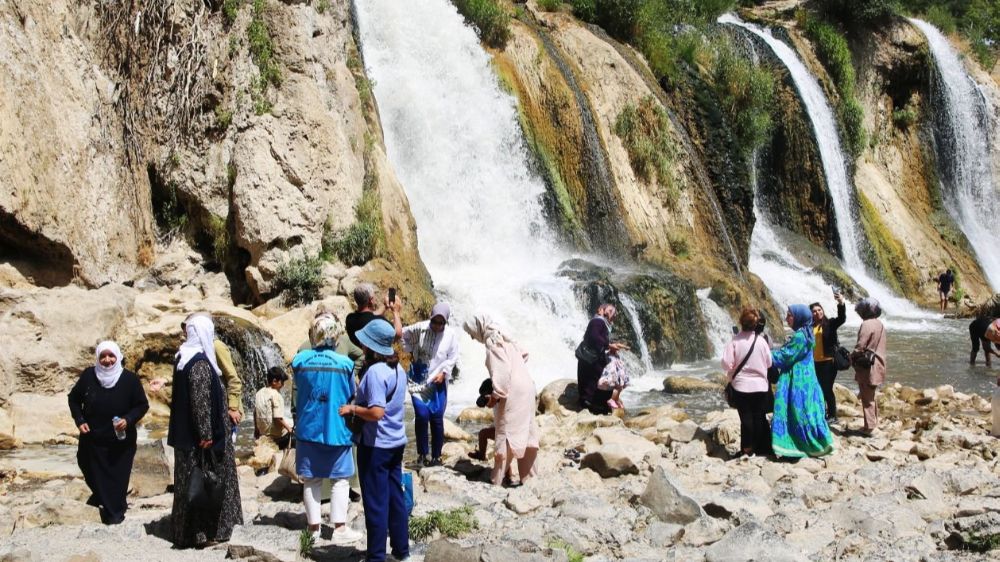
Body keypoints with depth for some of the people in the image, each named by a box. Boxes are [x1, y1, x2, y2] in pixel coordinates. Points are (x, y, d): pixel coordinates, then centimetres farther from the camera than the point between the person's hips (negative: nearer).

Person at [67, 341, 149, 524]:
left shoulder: (129, 379, -11)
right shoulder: (88, 375, -6)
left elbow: (143, 405, -4)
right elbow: (74, 398, 8)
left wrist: (128, 420, -20)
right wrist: (79, 420, -4)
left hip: (121, 440, -2)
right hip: (93, 438, 2)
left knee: (117, 474, 3)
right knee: (94, 473, 15)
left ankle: (114, 510, 22)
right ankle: (100, 495, 45)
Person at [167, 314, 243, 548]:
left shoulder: (184, 358, 9)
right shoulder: (200, 363, -20)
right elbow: (200, 401, -23)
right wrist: (206, 435, -20)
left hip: (186, 433, 9)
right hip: (199, 438, -9)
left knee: (191, 482, 16)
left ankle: (187, 529, 23)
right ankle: (202, 533, 6)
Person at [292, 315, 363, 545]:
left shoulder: (300, 361, -6)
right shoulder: (345, 364, -11)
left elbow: (298, 390, 9)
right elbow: (351, 397, 1)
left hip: (308, 429, 2)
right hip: (337, 430, -2)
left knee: (311, 479, 11)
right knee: (340, 479, 7)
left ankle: (314, 526, 17)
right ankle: (340, 528, 6)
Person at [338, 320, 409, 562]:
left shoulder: (375, 372, -21)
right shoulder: (398, 369, 6)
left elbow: (376, 412, -27)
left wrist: (352, 409, -12)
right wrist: (359, 405, 19)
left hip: (375, 445, -8)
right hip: (396, 442, 8)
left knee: (376, 501, 1)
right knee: (396, 496, 16)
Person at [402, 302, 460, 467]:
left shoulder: (450, 335, -9)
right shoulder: (420, 328, -9)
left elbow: (453, 357, 0)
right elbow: (404, 334, 9)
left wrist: (443, 373, -11)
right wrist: (409, 351, 3)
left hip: (438, 382, 1)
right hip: (418, 380, 0)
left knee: (437, 418, 2)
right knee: (421, 416, -8)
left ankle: (436, 456, 14)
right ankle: (422, 454, 7)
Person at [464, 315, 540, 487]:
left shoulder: (492, 342, -12)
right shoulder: (502, 338, 16)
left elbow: (501, 370, -22)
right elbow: (523, 354, 26)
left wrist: (496, 395, -18)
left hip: (513, 393, -9)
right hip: (525, 388, 9)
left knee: (506, 435, -5)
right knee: (524, 434, 14)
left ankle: (497, 480, 0)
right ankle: (528, 474, 21)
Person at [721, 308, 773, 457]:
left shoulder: (735, 341, -12)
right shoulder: (761, 341, -6)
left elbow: (726, 363, -15)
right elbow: (769, 363, 3)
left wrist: (730, 376, 6)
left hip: (741, 386, -1)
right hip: (761, 385, 2)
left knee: (746, 418, 4)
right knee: (760, 418, 8)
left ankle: (748, 449, 6)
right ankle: (762, 449, 14)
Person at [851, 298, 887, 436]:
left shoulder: (867, 325, -19)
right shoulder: (880, 324, 9)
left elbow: (860, 347, -21)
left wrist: (852, 357, -2)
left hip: (867, 367, -9)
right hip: (877, 365, 9)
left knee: (867, 398, -1)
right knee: (871, 396, 21)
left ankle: (869, 427, 2)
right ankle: (874, 422, 29)